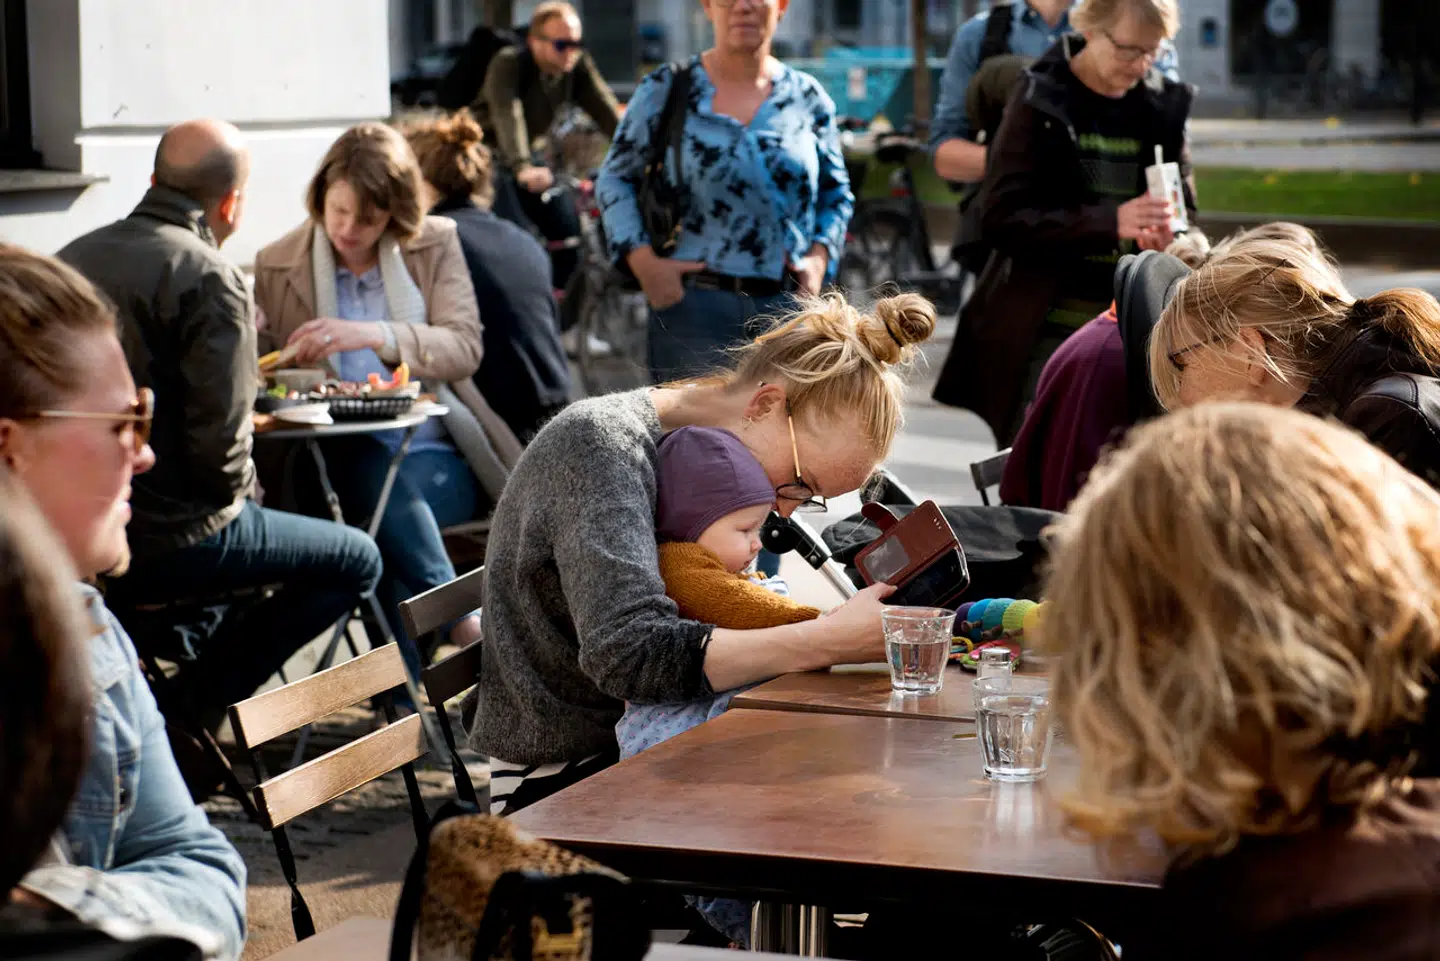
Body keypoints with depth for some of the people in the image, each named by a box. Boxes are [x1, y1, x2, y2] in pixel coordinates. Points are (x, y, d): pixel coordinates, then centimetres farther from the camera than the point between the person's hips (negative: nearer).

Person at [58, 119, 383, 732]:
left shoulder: (74, 258, 7)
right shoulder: (210, 280, -16)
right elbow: (218, 443, -21)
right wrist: (240, 494, 1)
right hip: (168, 538, -9)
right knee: (356, 562, 8)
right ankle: (196, 701, 2)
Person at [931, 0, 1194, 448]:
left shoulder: (1164, 108, 7)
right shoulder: (1042, 101, -4)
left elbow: (1184, 215, 15)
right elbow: (1001, 218, -12)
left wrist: (1173, 238, -11)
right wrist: (1110, 222, -25)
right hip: (1042, 336, -3)